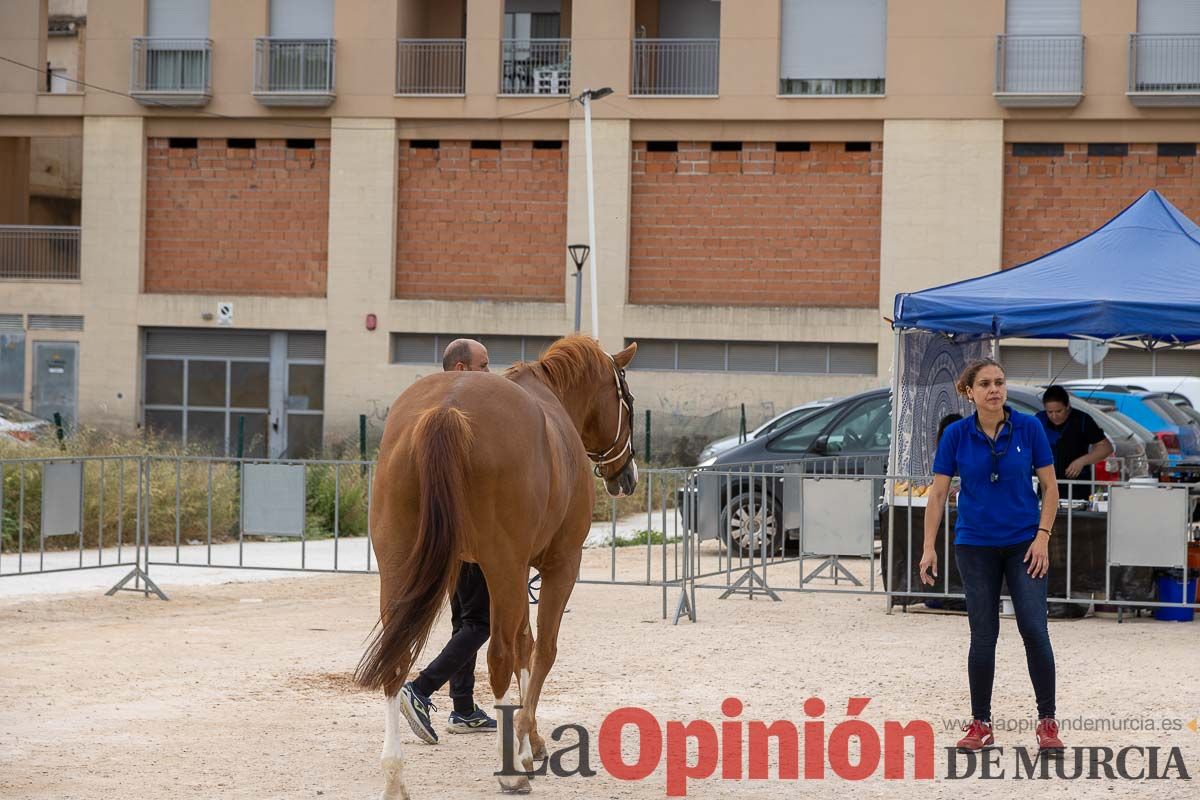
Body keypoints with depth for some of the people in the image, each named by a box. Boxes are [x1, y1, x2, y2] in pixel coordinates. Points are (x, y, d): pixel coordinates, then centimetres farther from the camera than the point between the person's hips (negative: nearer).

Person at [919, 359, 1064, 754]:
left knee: (1034, 629, -9)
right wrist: (929, 547, -5)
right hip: (975, 546, 0)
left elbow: (1049, 486, 0)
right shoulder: (956, 434, -5)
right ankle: (980, 724, 12)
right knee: (983, 635, 1)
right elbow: (938, 493, -1)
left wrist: (1042, 537, -9)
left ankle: (1047, 721, 0)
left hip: (1024, 544, 0)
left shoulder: (1029, 428, -6)